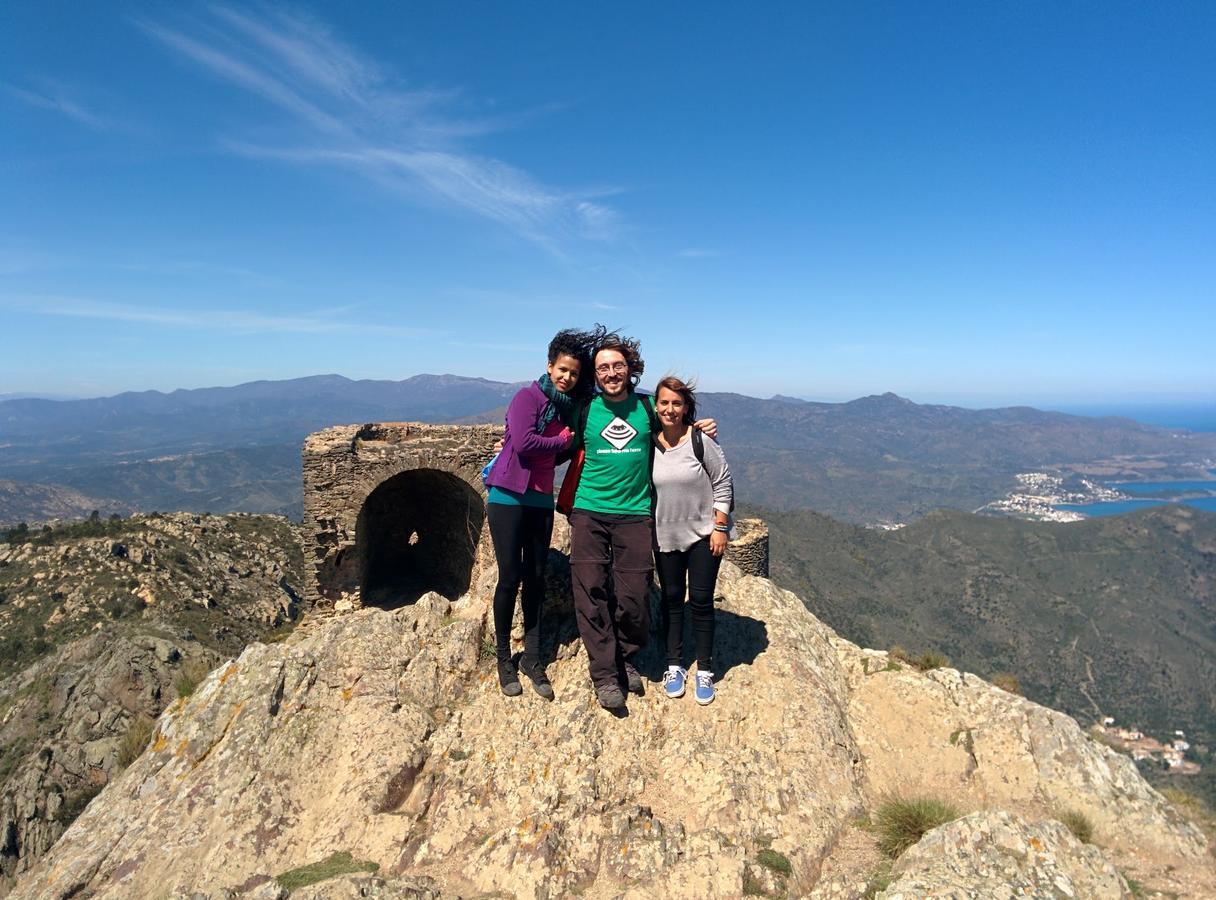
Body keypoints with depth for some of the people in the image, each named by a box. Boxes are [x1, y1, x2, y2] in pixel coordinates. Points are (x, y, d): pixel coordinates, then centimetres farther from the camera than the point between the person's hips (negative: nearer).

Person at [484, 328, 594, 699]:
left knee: (536, 577, 8)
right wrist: (562, 440, -9)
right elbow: (523, 442, -21)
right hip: (509, 497, -6)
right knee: (510, 577, -1)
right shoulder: (528, 397, -9)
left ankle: (532, 657, 19)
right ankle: (504, 659, 15)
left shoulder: (571, 407, 10)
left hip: (542, 500, 6)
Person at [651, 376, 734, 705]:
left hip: (703, 533, -3)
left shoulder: (701, 440, -11)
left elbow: (723, 484, -6)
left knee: (701, 600, 3)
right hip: (666, 536, 3)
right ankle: (674, 666, 25)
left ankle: (705, 671, 18)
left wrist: (720, 527, -10)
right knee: (671, 599, 11)